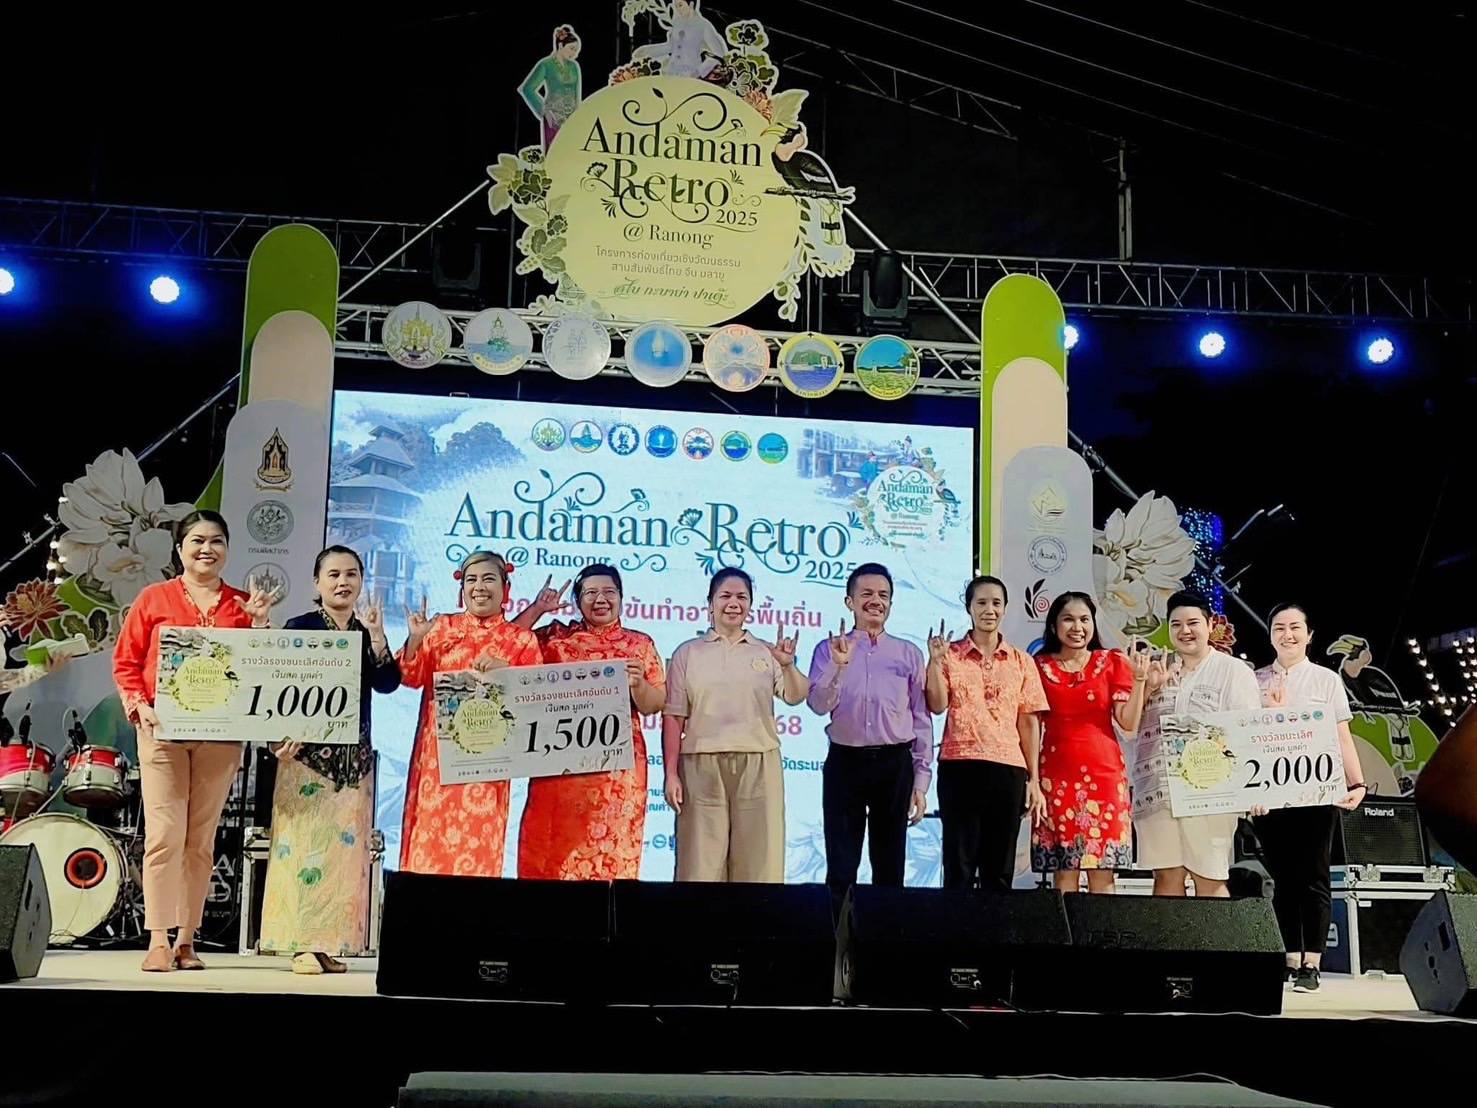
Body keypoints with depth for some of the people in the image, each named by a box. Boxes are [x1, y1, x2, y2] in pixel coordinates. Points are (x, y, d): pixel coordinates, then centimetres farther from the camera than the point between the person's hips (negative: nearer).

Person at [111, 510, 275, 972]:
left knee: (201, 839, 6)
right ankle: (158, 941, -4)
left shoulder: (243, 605, 11)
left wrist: (260, 624, -7)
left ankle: (187, 939, 13)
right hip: (162, 731, -2)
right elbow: (125, 661, 5)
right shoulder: (155, 599, 6)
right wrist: (138, 706, -9)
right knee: (164, 834, -7)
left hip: (221, 736, 2)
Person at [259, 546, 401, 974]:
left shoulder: (369, 631, 11)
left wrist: (376, 636, -13)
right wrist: (285, 736, -18)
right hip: (308, 751, -4)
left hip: (355, 757, 4)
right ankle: (303, 944, -3)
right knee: (304, 844, -6)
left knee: (346, 847, 4)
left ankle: (331, 943, 8)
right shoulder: (299, 628, 0)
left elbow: (388, 684, -2)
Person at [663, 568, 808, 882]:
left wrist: (787, 666, -23)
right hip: (702, 765, -1)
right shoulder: (688, 652, 9)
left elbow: (795, 697, -2)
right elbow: (673, 717, 5)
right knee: (702, 861, -1)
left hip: (758, 765, 1)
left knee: (757, 860, 1)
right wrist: (671, 774, -3)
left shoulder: (766, 654, 12)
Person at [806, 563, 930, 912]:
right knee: (841, 869, 1)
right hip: (845, 762, -1)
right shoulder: (829, 650, 4)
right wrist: (839, 665, -24)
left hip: (894, 764, 1)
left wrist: (921, 781, 3)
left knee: (890, 867, 7)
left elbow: (922, 719, 7)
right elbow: (819, 705, -9)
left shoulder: (909, 654, 6)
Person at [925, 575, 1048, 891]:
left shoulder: (1022, 661, 10)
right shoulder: (950, 655, 5)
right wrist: (935, 662, -16)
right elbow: (937, 706, -6)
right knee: (959, 865, 0)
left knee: (1000, 869, 6)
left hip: (1007, 770, 2)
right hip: (959, 767, -2)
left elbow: (1029, 723, 8)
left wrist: (1034, 780, 3)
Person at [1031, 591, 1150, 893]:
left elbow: (1129, 723, -1)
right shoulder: (1039, 666, 7)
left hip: (1103, 774, 0)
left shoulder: (1112, 662, 7)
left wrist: (1139, 679, -11)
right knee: (1063, 873, -1)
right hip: (1056, 775, 0)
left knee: (1103, 874, -1)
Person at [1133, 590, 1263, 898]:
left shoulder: (1234, 671, 5)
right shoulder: (1157, 671, 17)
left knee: (1209, 880, -1)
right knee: (1166, 876, 4)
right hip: (1156, 789, 4)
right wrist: (1147, 687, 0)